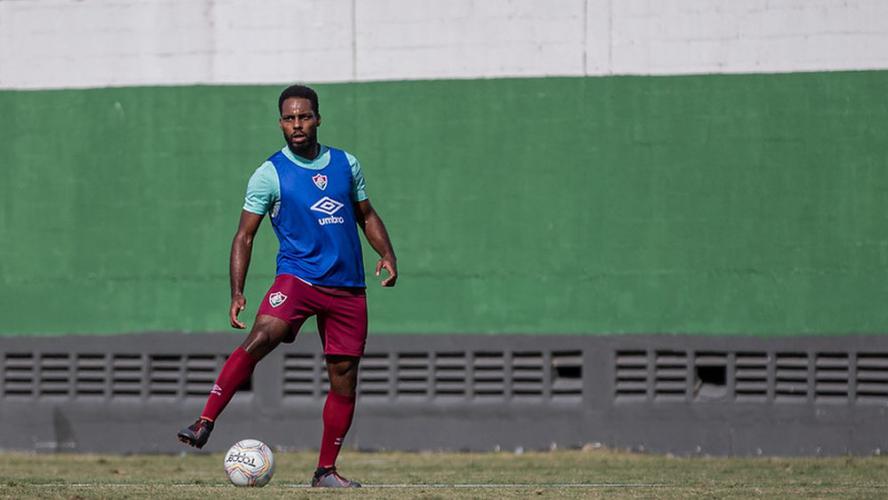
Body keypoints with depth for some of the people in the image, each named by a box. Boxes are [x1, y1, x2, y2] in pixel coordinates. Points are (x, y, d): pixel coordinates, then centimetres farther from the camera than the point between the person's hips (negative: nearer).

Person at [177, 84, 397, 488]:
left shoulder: (346, 164, 11)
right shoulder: (270, 174, 0)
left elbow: (367, 216, 22)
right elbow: (244, 236, 1)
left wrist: (387, 255, 4)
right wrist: (237, 292, -9)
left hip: (347, 286, 4)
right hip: (297, 276, -4)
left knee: (345, 379, 3)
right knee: (260, 338, -30)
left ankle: (326, 470, 14)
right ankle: (205, 422, -31)